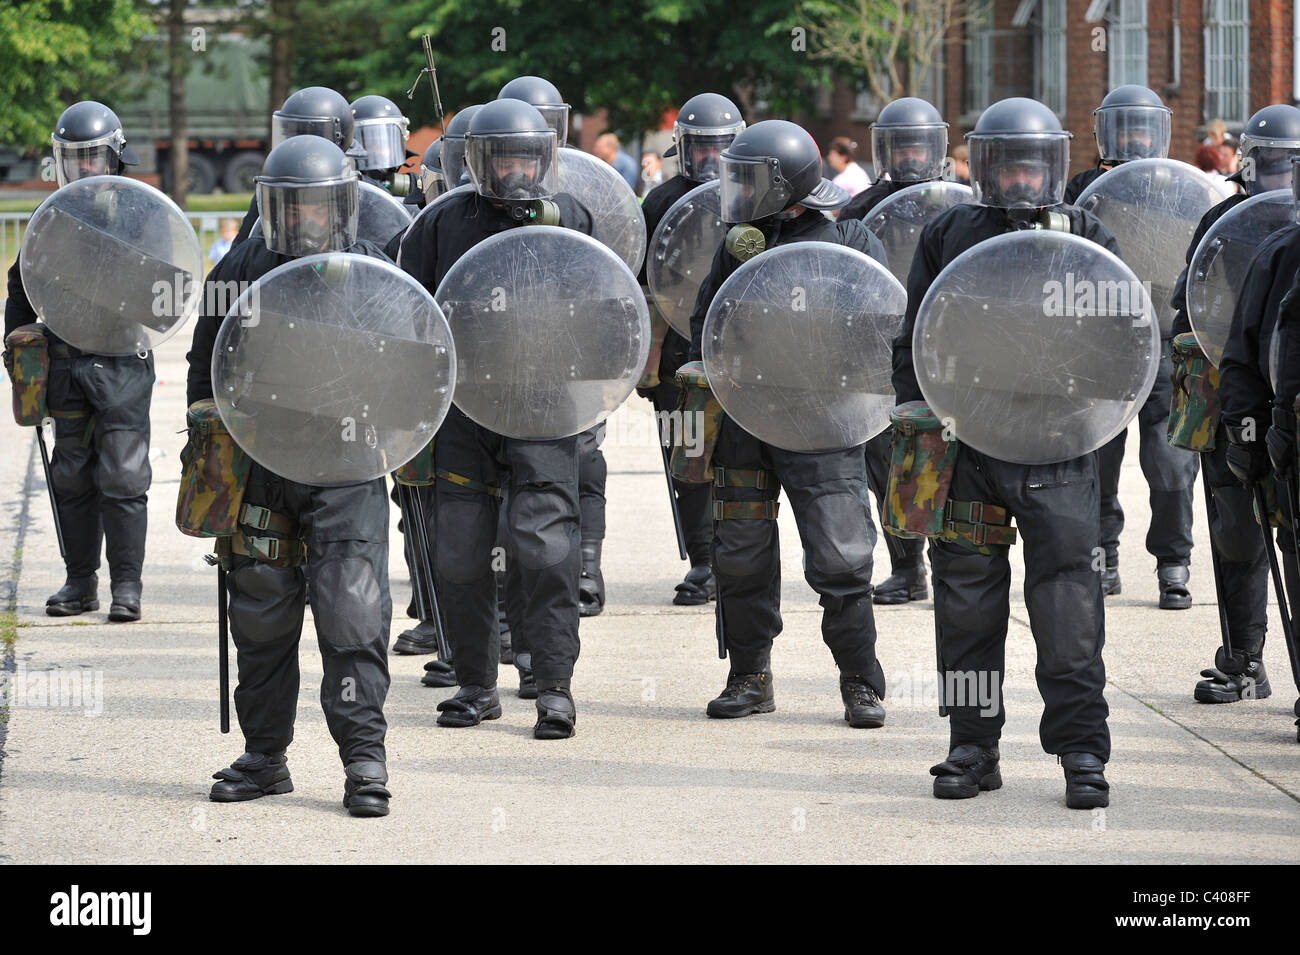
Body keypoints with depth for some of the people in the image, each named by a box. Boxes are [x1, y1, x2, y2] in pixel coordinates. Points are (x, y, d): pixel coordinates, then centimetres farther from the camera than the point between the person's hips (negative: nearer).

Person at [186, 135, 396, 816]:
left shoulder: (371, 271, 3)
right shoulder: (240, 270, 5)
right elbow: (205, 366, 13)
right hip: (261, 467, 2)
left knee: (351, 610, -10)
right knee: (261, 614, 8)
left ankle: (364, 758, -5)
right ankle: (264, 756, 19)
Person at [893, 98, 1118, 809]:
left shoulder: (1086, 239, 6)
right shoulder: (947, 237, 9)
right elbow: (912, 341, 13)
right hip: (963, 448, 2)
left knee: (1067, 605, -6)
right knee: (967, 603, 6)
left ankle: (1082, 751, 0)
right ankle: (972, 747, 15)